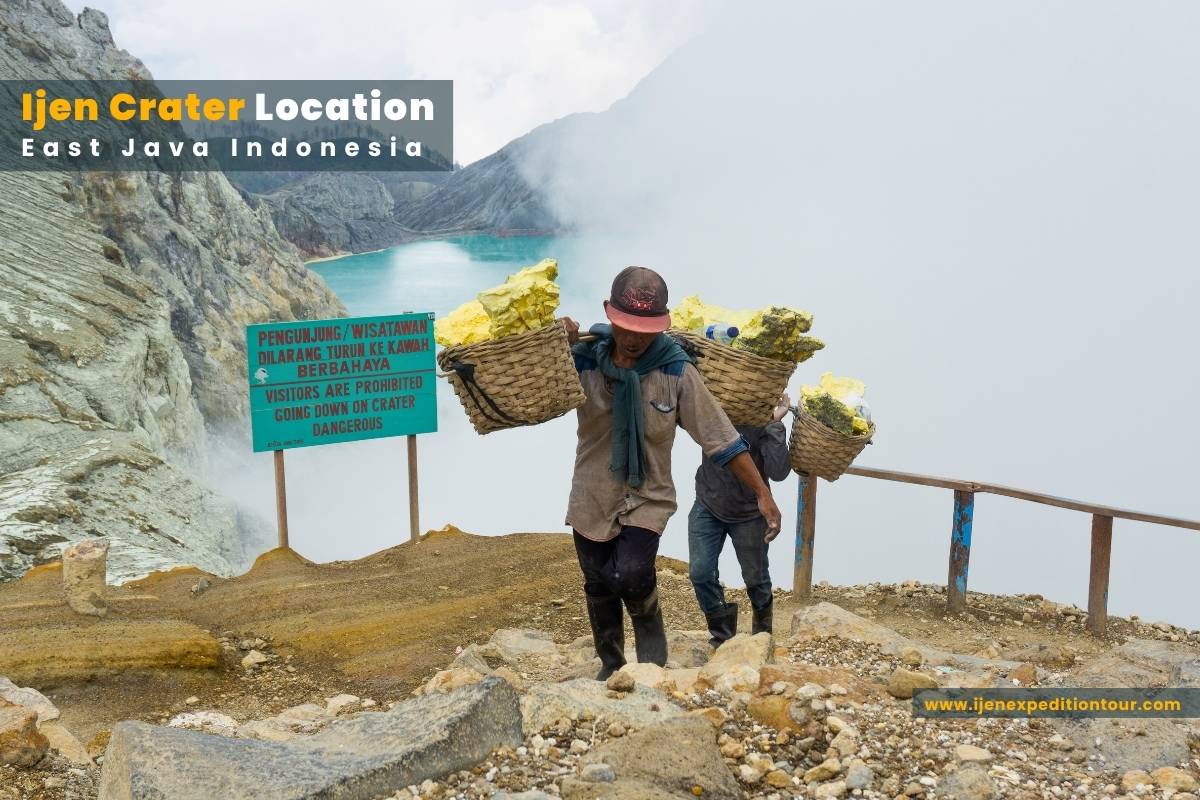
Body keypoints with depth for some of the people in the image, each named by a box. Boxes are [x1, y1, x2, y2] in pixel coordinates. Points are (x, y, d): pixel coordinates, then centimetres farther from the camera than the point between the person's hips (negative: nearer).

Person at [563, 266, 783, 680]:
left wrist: (763, 494, -10)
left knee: (631, 576, -23)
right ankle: (611, 667, 39)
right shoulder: (584, 359, -11)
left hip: (647, 499, -2)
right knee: (599, 590, 15)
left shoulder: (675, 370, -13)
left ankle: (654, 661, 5)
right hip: (592, 499, 3)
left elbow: (721, 436, -9)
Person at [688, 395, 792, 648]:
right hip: (708, 506, 2)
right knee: (700, 572, -7)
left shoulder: (764, 420, -20)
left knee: (756, 578, 13)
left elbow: (778, 472, -29)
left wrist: (775, 424, -33)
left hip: (748, 513, -1)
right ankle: (722, 636, 17)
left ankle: (763, 633, 42)